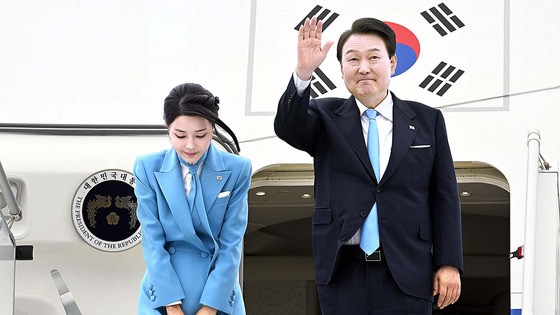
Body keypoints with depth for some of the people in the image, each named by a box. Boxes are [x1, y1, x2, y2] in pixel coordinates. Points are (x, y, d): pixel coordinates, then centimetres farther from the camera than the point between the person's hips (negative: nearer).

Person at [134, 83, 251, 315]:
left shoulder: (236, 171, -4)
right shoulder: (148, 169, -2)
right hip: (164, 294, 0)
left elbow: (231, 244, -5)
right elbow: (152, 241, -5)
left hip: (218, 296, 0)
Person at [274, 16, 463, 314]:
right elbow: (288, 128, -13)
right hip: (342, 275, 0)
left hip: (406, 277, 0)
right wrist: (303, 73, -29)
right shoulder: (326, 117, 8)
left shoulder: (426, 121, 8)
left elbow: (444, 197, 6)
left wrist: (448, 263, -1)